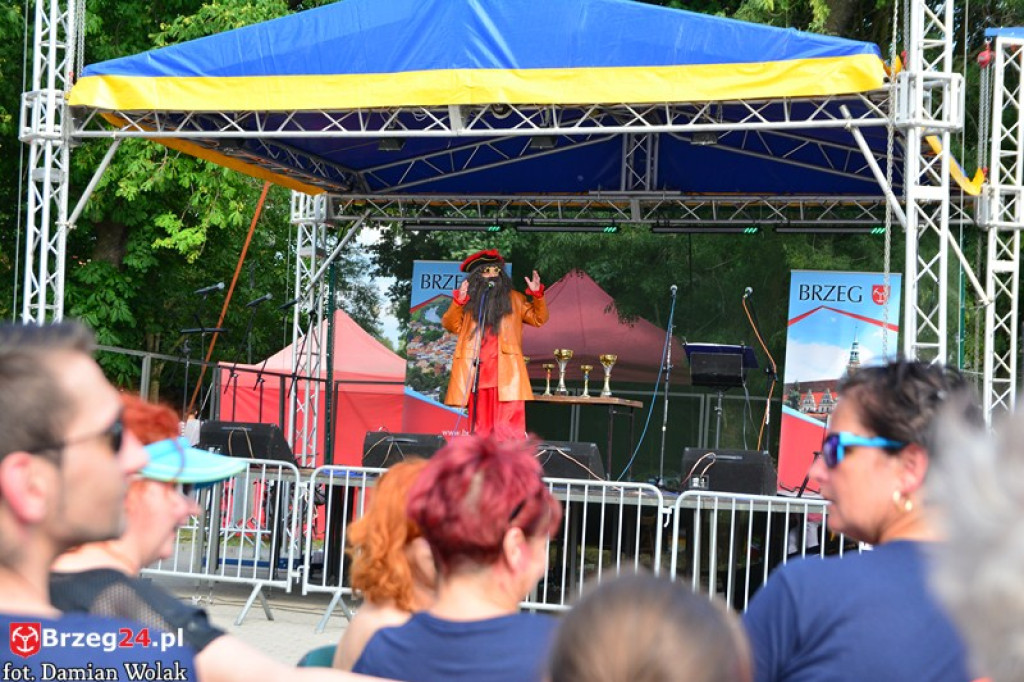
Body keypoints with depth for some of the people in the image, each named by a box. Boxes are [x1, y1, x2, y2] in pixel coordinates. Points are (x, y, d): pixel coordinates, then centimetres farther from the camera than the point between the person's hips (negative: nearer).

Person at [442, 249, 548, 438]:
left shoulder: (513, 298, 17)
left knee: (509, 420, -12)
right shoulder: (470, 300, 15)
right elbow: (451, 325, 6)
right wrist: (458, 301, -9)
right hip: (476, 368, 1)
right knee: (480, 420, 3)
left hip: (505, 367, -1)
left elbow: (539, 319, 14)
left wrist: (537, 295, -1)